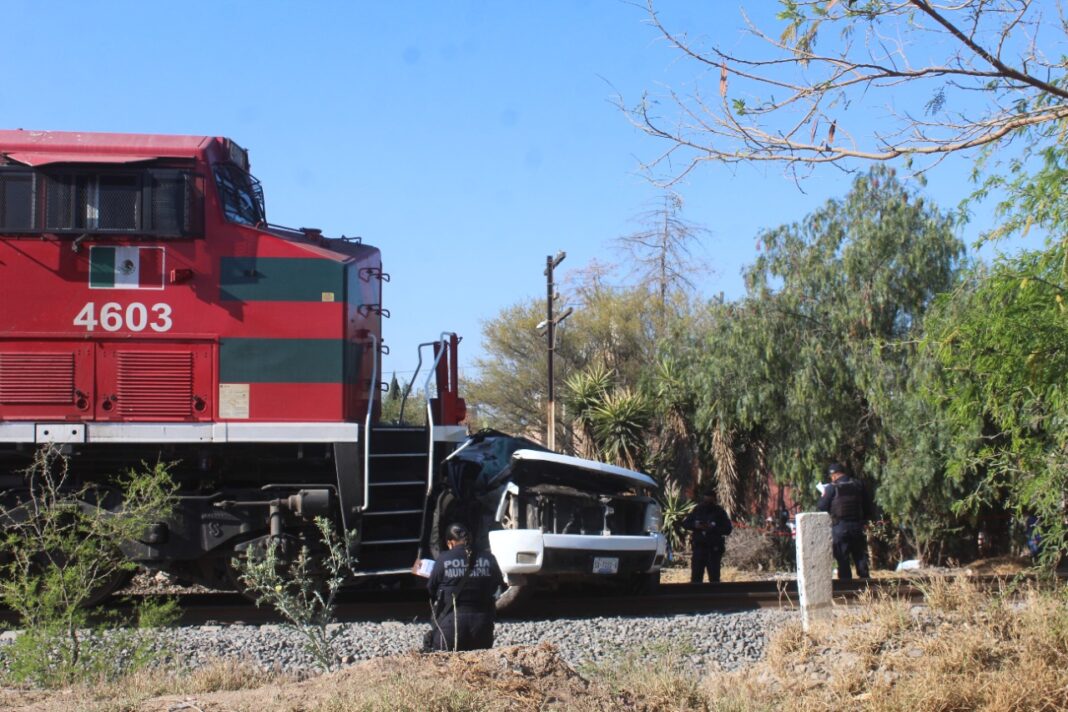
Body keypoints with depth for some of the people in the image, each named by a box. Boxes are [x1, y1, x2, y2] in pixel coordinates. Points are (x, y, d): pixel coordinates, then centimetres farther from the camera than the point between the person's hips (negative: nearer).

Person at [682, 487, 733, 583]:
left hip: (714, 549, -2)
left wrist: (713, 528, -21)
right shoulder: (697, 510, 6)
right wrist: (695, 525, -11)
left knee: (714, 578, -1)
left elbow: (728, 529, -7)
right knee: (695, 577, 0)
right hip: (699, 547, 2)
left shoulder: (719, 512, -2)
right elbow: (685, 523, 10)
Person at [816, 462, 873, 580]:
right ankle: (864, 577, 11)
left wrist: (823, 496, 15)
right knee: (860, 555, 11)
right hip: (857, 526, 4)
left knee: (842, 557, 1)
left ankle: (845, 581, -1)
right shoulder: (859, 485, 5)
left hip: (839, 527, -4)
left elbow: (821, 507, -5)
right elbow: (868, 505, 10)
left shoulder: (832, 488, -8)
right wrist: (865, 520, 22)